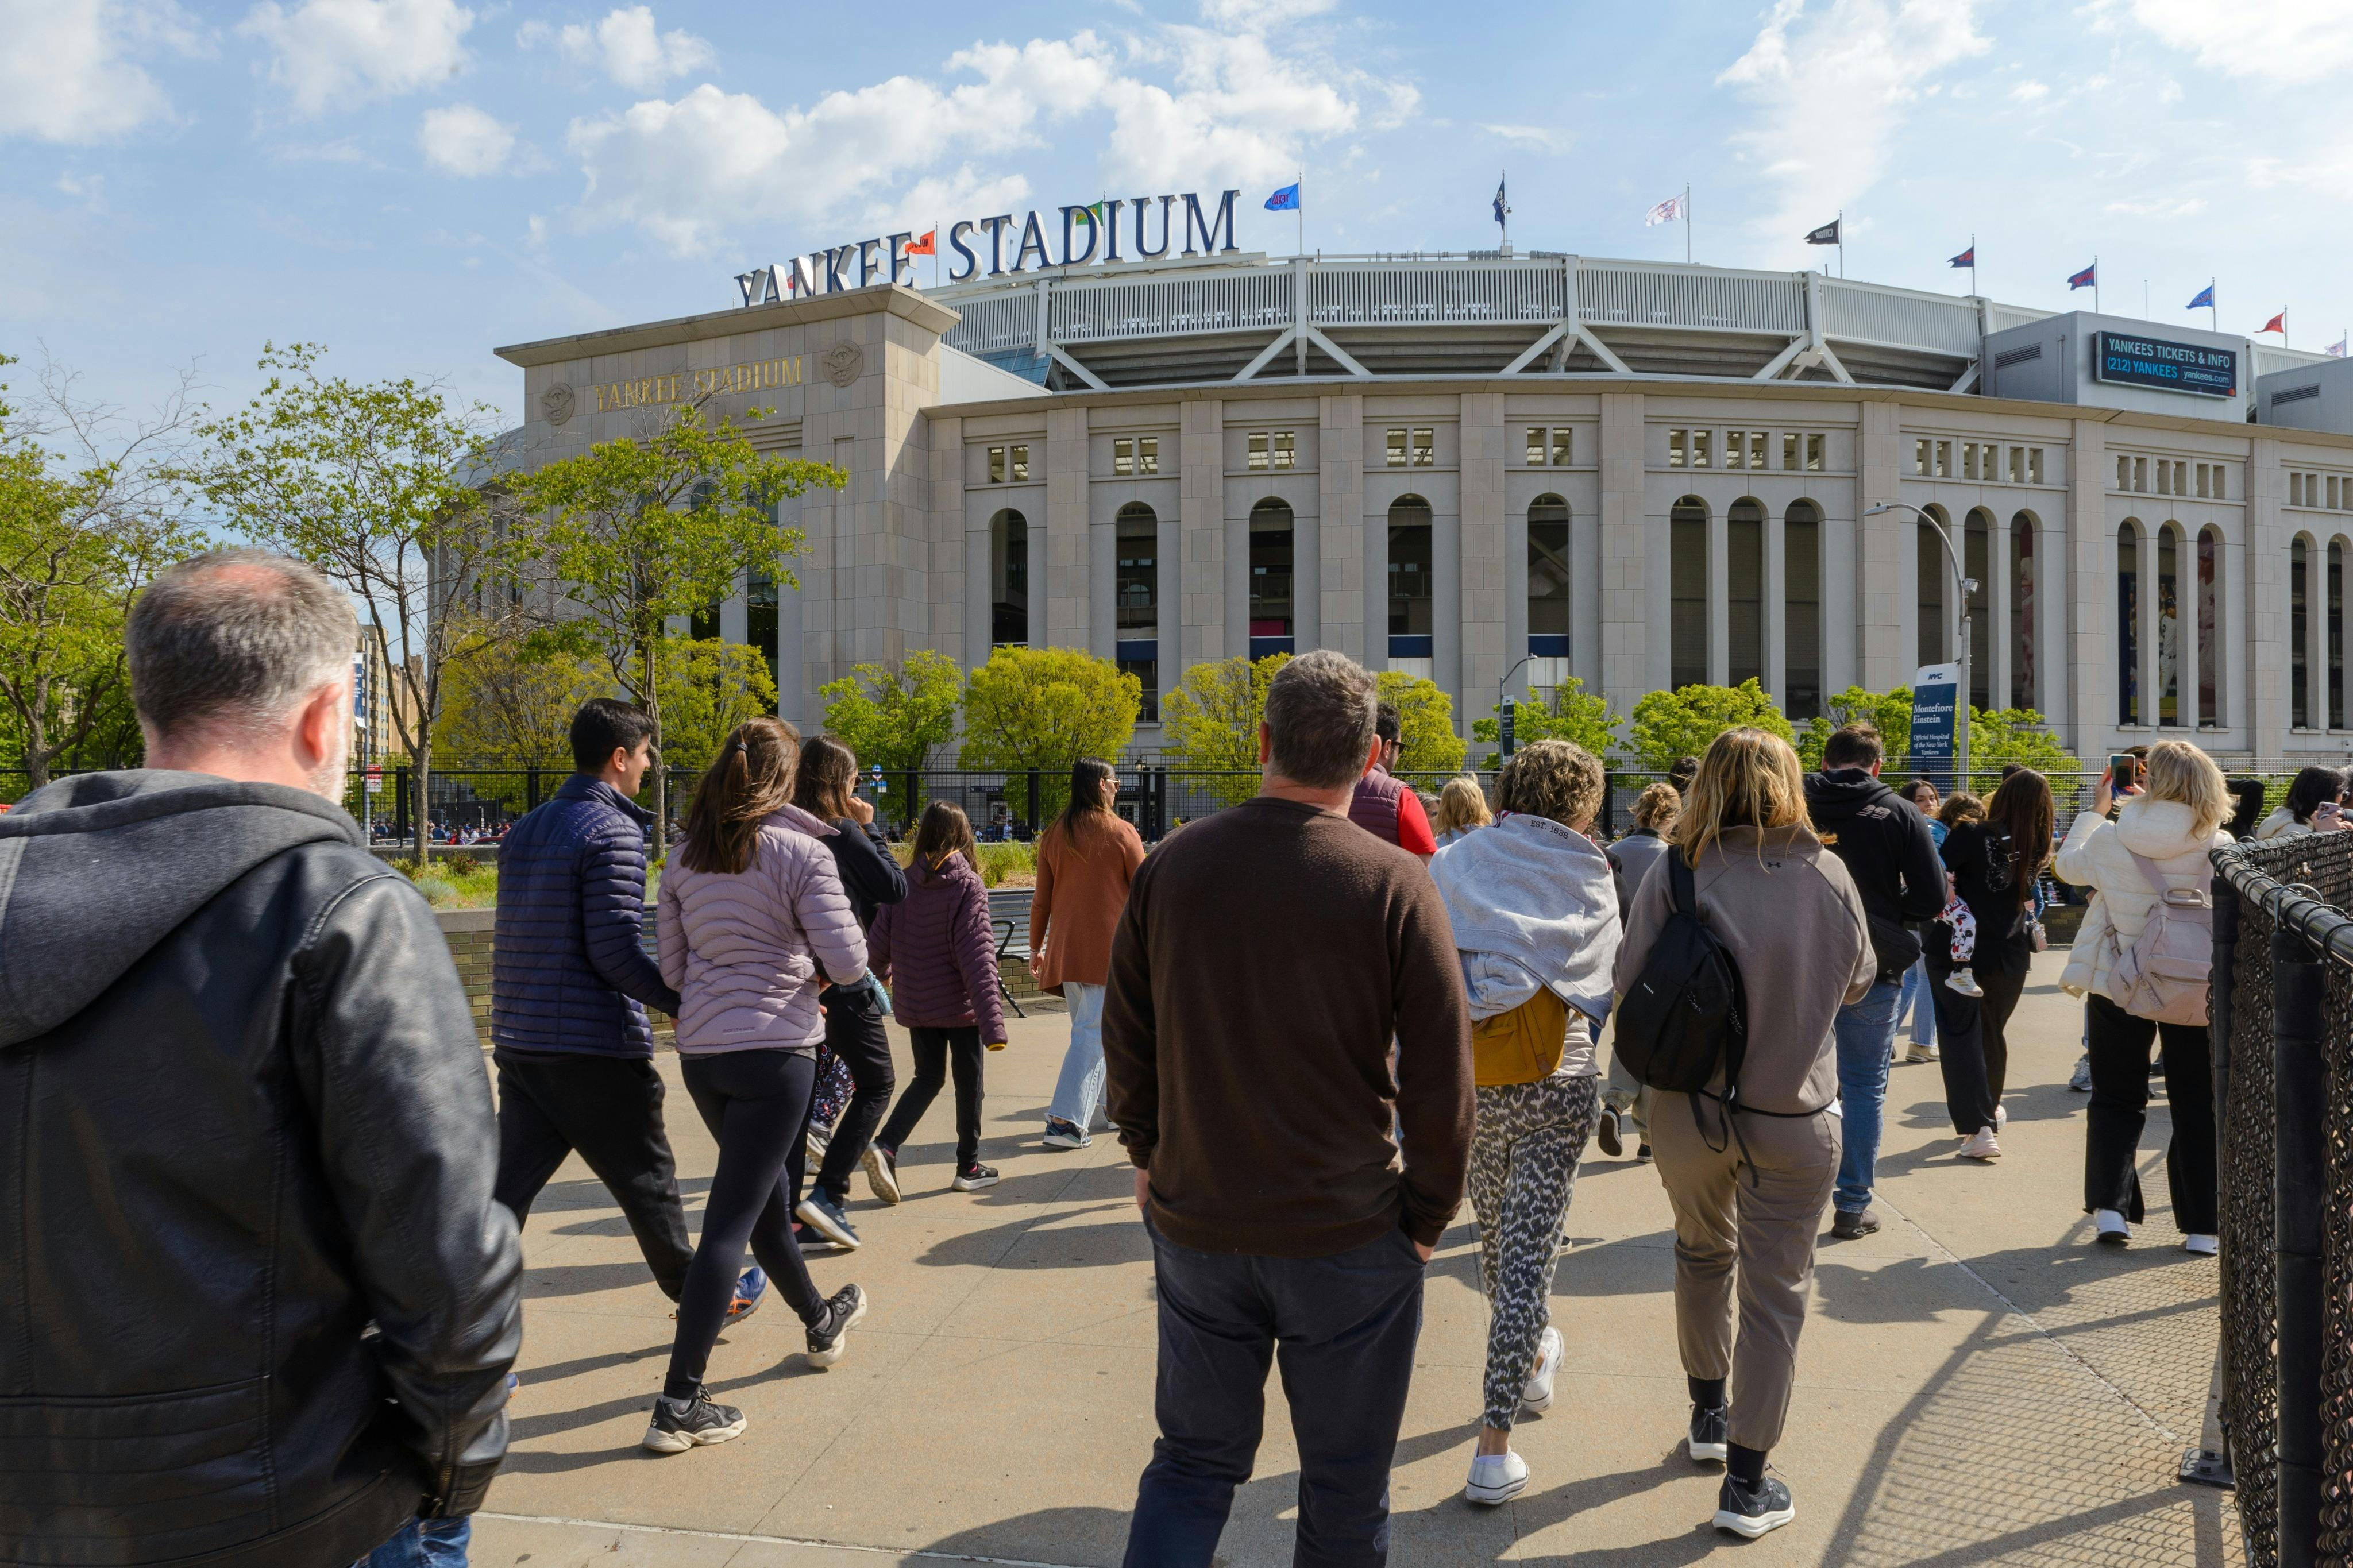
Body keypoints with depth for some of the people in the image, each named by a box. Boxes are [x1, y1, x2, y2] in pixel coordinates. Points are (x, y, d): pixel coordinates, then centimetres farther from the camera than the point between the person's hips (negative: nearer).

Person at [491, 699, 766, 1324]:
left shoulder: (525, 830, 13)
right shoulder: (612, 830, -13)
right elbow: (616, 951, -18)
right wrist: (687, 1004, -10)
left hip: (519, 1042, 7)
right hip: (594, 1049, -7)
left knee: (509, 1188, 6)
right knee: (648, 1184, 9)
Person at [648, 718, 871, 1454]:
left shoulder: (686, 857, 6)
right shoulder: (800, 850, -11)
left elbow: (672, 969, 9)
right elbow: (848, 960, -14)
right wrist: (816, 975, 7)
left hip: (700, 1053, 7)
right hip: (775, 1050, -7)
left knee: (765, 1193, 23)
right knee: (732, 1217, -3)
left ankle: (820, 1321, 44)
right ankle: (679, 1403, -1)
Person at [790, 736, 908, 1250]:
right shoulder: (844, 833, -14)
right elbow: (895, 888, -5)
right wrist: (870, 828, 1)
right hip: (842, 982, -6)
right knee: (875, 1086, 10)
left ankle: (789, 1210, 13)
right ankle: (828, 1195, 0)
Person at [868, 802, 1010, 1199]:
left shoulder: (905, 884, -4)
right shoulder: (967, 886, -15)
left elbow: (880, 943, 2)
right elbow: (977, 957, -20)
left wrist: (881, 974, 26)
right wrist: (993, 1021, -21)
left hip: (915, 1004, 4)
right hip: (960, 1004, -4)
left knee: (927, 1077, 17)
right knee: (968, 1083, 12)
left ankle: (886, 1146, -3)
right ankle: (968, 1167, 21)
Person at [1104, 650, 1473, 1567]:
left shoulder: (1173, 865, -5)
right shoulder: (1395, 883, -15)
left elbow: (1126, 1036, 4)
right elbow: (1440, 1077, -12)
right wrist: (1428, 1216, 2)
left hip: (1195, 1223, 3)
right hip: (1350, 1235, -3)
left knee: (1195, 1458, 20)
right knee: (1345, 1485, 17)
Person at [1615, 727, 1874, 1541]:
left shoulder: (1674, 877, -14)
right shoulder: (1827, 874, -8)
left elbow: (1628, 985, -6)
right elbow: (1857, 981, 7)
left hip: (1688, 1108, 1)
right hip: (1796, 1115, 0)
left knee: (1703, 1252, 24)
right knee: (1775, 1290, 9)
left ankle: (1709, 1412, 40)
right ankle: (1747, 1481, 13)